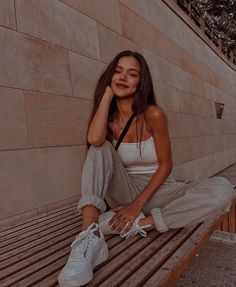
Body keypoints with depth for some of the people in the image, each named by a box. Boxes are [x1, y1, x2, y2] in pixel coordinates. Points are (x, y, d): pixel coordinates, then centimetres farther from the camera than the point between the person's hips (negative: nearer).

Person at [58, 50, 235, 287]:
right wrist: (107, 92, -14)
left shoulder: (153, 114, -12)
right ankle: (89, 235, -35)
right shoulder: (109, 117, -3)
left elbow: (166, 165, -9)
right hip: (125, 192, 2)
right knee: (101, 148, -25)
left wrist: (138, 205, -17)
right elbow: (94, 139, -28)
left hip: (156, 191, -1)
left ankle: (139, 224, -25)